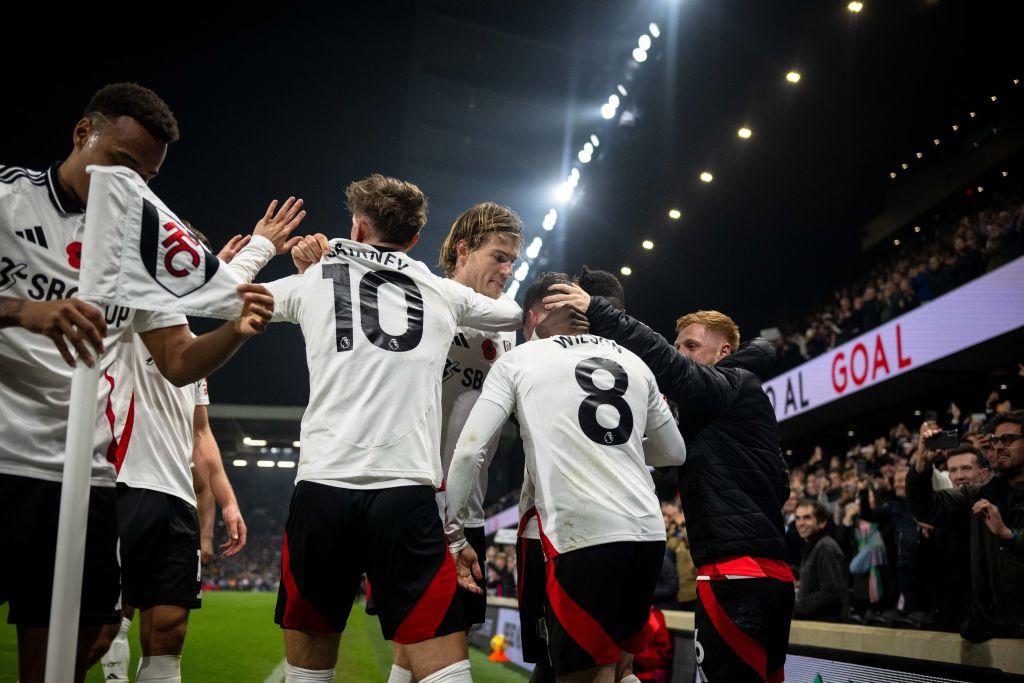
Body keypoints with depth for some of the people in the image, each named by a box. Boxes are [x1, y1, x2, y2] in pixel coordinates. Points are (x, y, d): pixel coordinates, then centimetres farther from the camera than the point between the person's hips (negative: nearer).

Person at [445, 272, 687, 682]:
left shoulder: (518, 360, 6)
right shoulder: (633, 362, 18)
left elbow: (468, 451, -1)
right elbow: (674, 453, 26)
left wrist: (454, 536, 8)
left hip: (580, 535, -5)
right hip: (648, 530, 5)